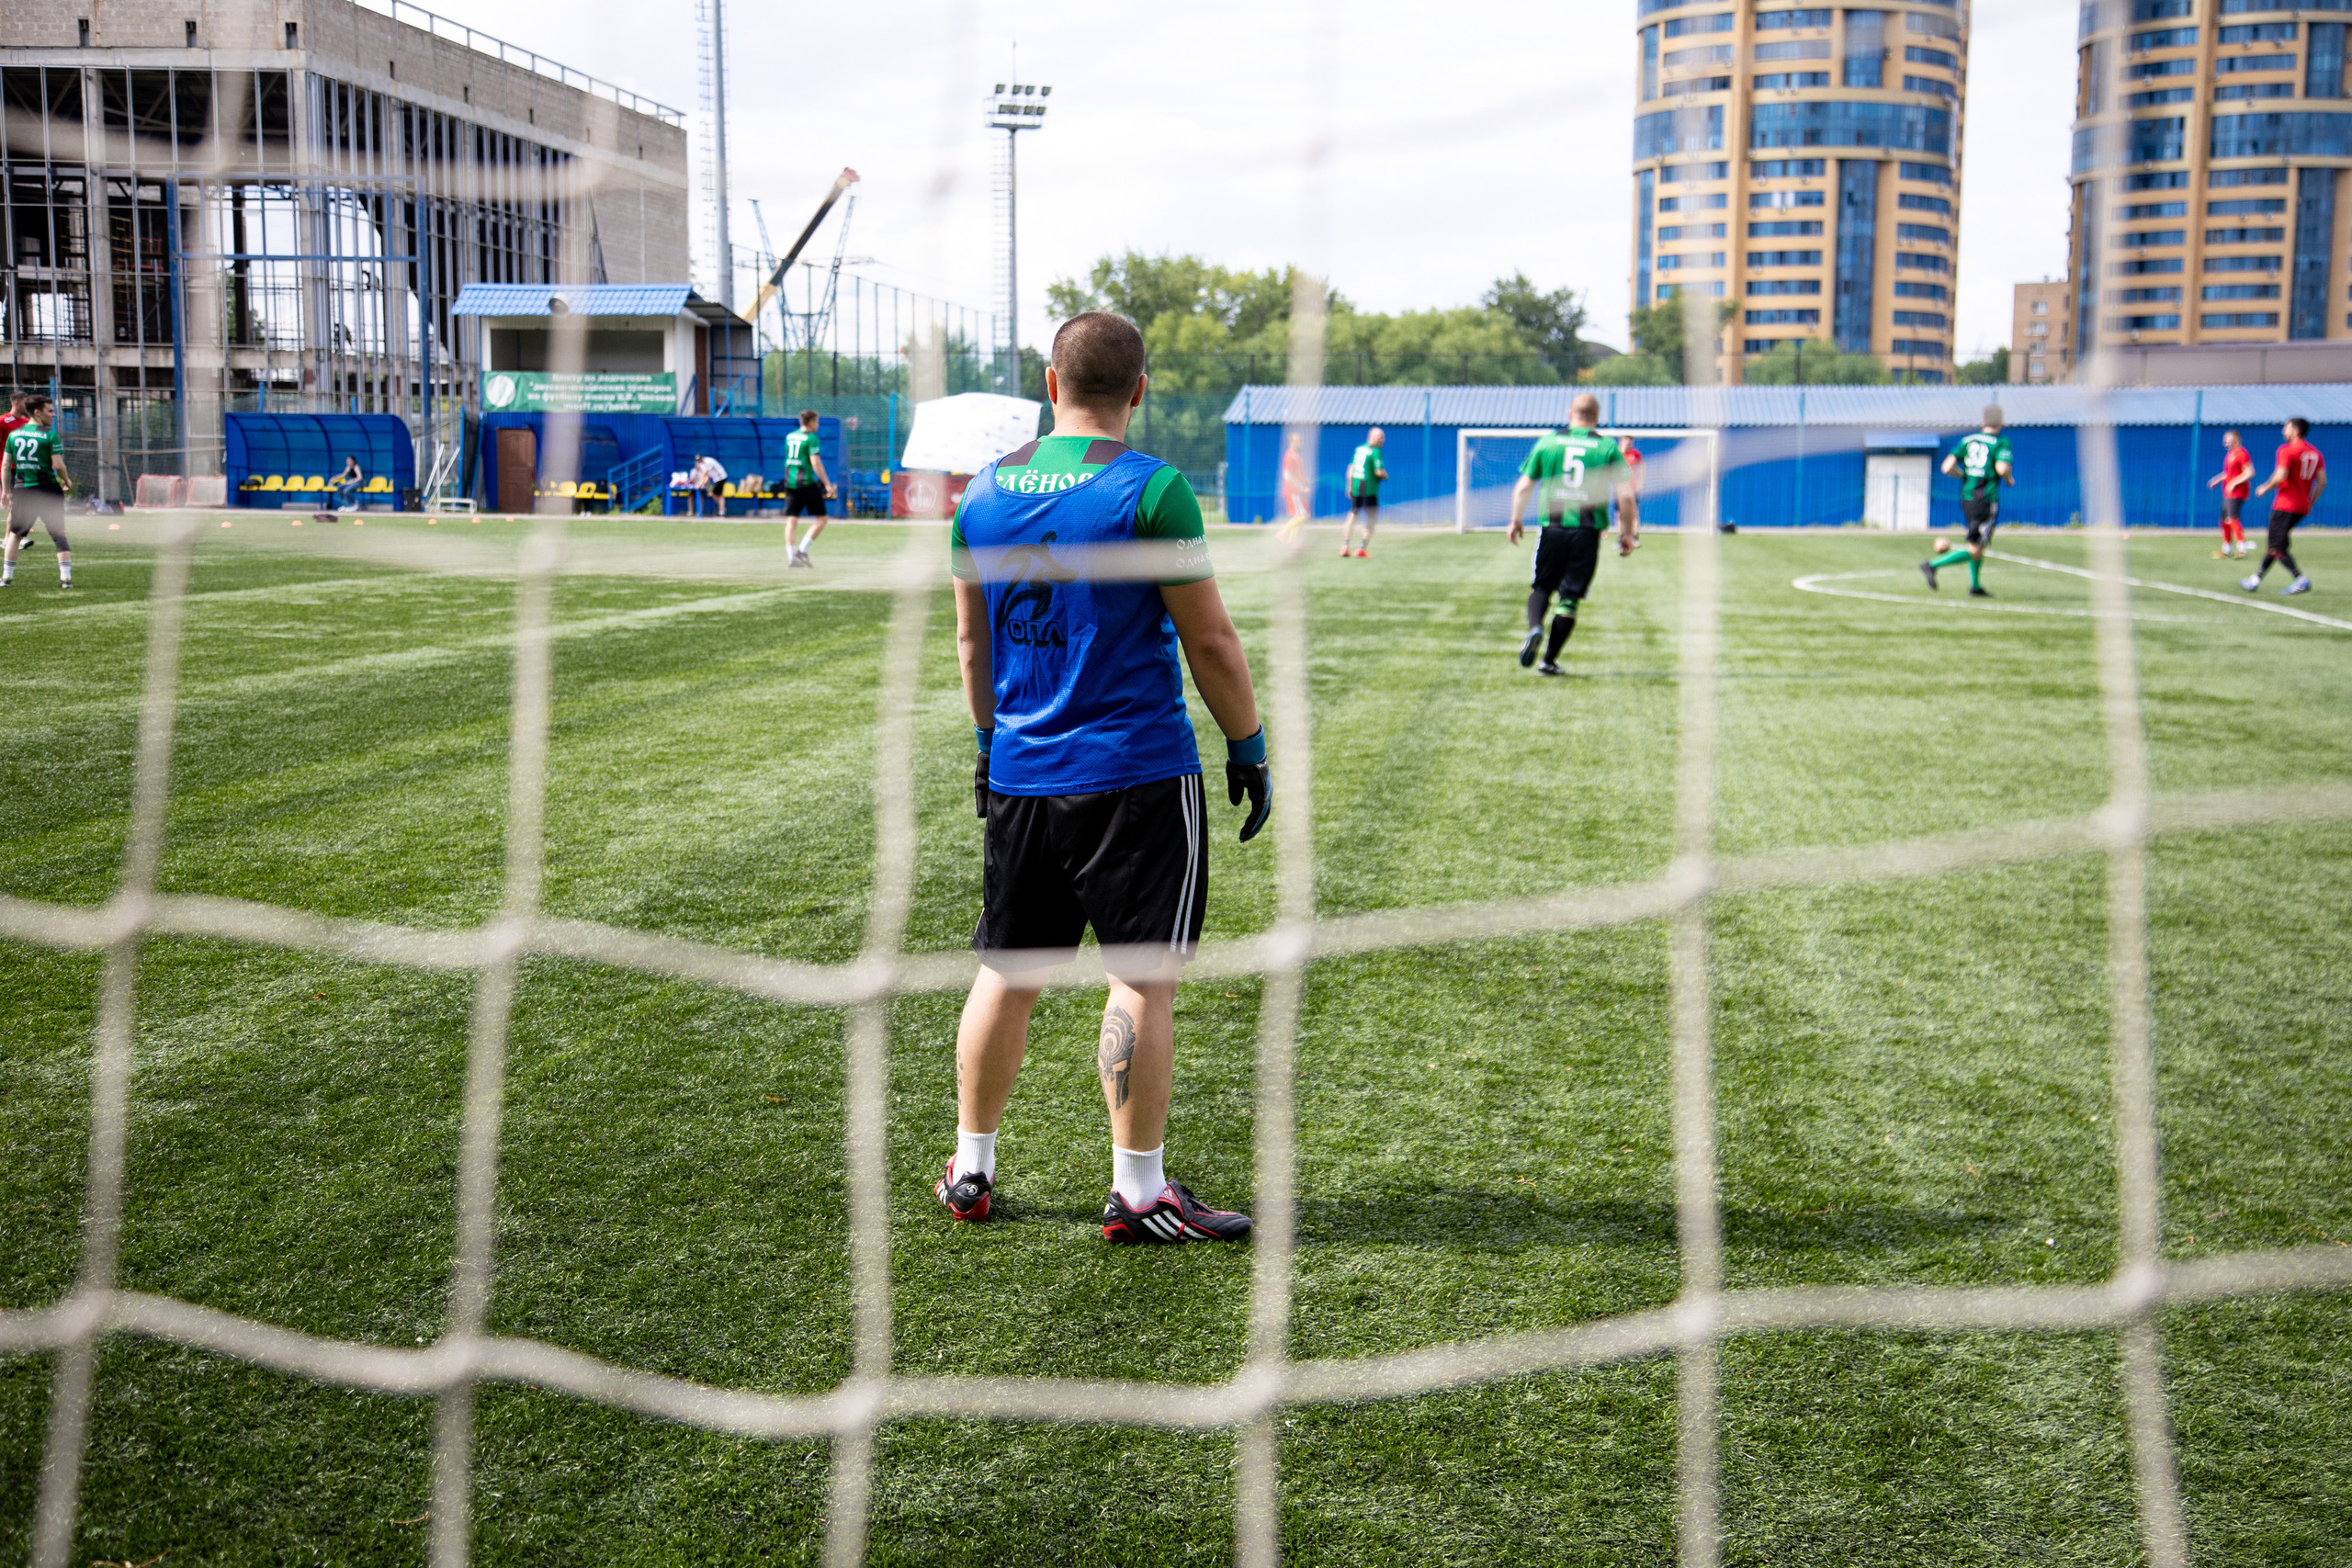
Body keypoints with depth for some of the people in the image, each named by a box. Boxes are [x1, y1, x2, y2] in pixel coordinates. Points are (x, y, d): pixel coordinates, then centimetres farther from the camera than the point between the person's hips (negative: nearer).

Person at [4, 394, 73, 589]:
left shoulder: (13, 434, 7)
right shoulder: (49, 435, -8)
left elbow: (6, 464, 9)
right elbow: (58, 464, -13)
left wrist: (7, 491, 16)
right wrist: (66, 482, 5)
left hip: (21, 490, 4)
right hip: (48, 490, -4)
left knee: (15, 534, 19)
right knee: (59, 535, 2)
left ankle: (6, 577, 18)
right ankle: (66, 577, -5)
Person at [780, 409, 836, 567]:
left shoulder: (789, 437, 13)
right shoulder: (811, 438, -8)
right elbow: (815, 463, -16)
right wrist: (827, 484, -15)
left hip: (789, 482, 7)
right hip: (806, 482, -7)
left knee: (790, 520, 4)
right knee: (821, 519, 3)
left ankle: (791, 555, -4)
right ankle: (802, 550, -7)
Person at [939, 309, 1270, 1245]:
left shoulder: (985, 491, 7)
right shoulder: (1151, 490, -10)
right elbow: (1210, 642, -8)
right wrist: (1249, 748, 3)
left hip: (1020, 773, 6)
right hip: (1136, 776, -5)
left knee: (1006, 975, 14)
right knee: (1143, 979, 2)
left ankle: (970, 1172, 24)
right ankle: (1138, 1193, 7)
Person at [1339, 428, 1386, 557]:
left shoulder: (1358, 449, 11)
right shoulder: (1376, 452, -11)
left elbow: (1350, 469, 14)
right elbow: (1379, 472, -18)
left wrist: (1349, 487, 19)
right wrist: (1386, 476, 3)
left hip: (1355, 488, 7)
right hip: (1369, 489, -7)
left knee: (1352, 516, 15)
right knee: (1371, 519, 4)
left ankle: (1344, 545, 10)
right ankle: (1363, 547, -2)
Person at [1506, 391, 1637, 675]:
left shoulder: (1547, 442, 5)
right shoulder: (1608, 448, 2)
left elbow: (1523, 487, 8)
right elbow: (1626, 496, -3)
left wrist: (1516, 520, 22)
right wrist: (1627, 533, 8)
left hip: (1552, 527, 1)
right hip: (1588, 531, -1)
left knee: (1541, 586, 15)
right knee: (1571, 597, 7)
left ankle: (1534, 628, -14)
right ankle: (1549, 660, 8)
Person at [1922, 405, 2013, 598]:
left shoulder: (1967, 440, 8)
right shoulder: (2002, 443, -6)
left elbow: (1947, 467, -1)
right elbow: (2002, 468, -21)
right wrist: (2009, 479, 1)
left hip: (1966, 498, 7)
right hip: (1986, 500, -7)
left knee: (1978, 546, 22)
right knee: (1975, 551, -5)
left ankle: (1975, 586, 26)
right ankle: (1933, 565, -19)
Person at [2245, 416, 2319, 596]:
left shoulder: (2287, 450, -11)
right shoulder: (2315, 453, 11)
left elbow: (2280, 477, -20)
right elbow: (2322, 481, 6)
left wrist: (2265, 488, -3)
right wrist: (2310, 503, 14)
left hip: (2285, 505, -8)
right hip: (2302, 508, 8)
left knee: (2278, 547, -9)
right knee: (2276, 543, 17)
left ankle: (2301, 580, -24)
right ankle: (2256, 579, 23)